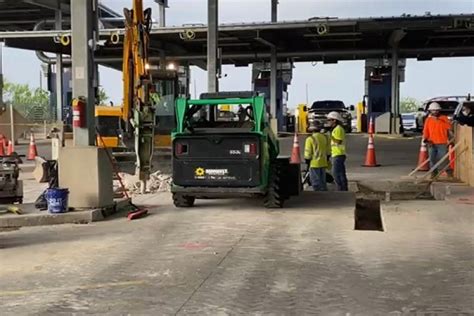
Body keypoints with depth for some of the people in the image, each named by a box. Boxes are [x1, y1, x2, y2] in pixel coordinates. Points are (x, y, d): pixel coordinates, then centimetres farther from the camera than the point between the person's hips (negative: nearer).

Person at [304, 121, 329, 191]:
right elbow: (328, 151, 14)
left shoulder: (310, 139, -13)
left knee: (316, 182, 0)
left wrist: (307, 161, 0)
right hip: (323, 163, 6)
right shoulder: (325, 137, 6)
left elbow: (308, 152, -12)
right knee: (323, 181, 16)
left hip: (314, 164, -6)